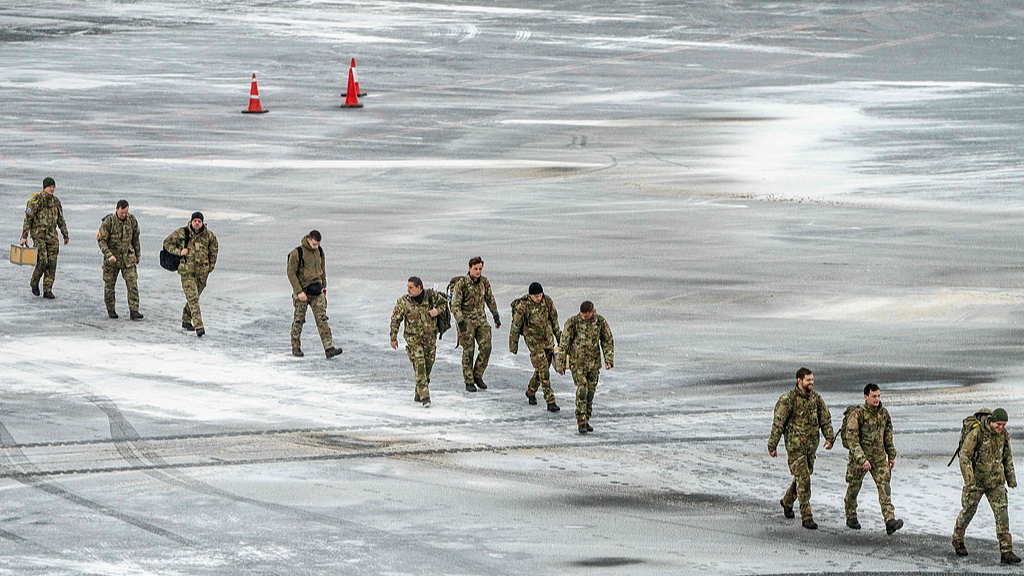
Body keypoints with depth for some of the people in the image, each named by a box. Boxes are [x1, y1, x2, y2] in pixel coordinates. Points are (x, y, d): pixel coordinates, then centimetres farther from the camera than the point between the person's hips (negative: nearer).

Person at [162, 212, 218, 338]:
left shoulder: (209, 236, 1)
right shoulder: (181, 233, -5)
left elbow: (214, 249, 18)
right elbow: (167, 243, 4)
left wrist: (211, 266, 16)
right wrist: (179, 252, -12)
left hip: (202, 272, 3)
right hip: (187, 271, -3)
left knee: (193, 297, 14)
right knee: (193, 298, -13)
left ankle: (186, 320, 34)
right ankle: (199, 326, -20)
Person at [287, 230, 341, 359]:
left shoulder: (319, 251, 5)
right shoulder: (297, 253, -13)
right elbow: (291, 273, -13)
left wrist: (324, 285, 21)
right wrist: (299, 291, -17)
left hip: (317, 290, 4)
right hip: (302, 289, -4)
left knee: (322, 319, -5)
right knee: (299, 319, 6)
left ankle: (329, 348, -12)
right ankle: (296, 347, 22)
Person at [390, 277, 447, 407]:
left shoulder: (431, 296, -5)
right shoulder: (403, 302, -9)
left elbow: (444, 302, 13)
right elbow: (395, 320, -2)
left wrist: (437, 310, -8)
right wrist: (393, 338, 0)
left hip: (430, 338, 3)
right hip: (413, 338, -3)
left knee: (428, 366, 9)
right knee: (419, 366, -15)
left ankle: (418, 395, 25)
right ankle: (424, 396, -18)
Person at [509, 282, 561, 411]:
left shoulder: (547, 301, -4)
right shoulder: (522, 306, -16)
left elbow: (554, 319, 10)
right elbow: (516, 326, -6)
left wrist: (559, 336, 16)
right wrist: (513, 344, 0)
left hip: (548, 339, 5)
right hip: (533, 341, -5)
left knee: (543, 368, 13)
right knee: (543, 370, -12)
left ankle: (531, 391, 37)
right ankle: (550, 401, -12)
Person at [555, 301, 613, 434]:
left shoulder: (600, 321, -2)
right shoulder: (572, 322, -11)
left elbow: (608, 341, 6)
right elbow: (564, 343, -7)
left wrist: (609, 359, -4)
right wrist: (560, 363, -7)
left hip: (594, 362, 3)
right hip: (577, 362, -3)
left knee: (590, 391, 7)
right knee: (582, 390, -12)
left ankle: (586, 421, 18)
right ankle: (581, 423, -11)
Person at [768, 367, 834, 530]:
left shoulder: (815, 398, 5)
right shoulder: (788, 400, -12)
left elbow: (825, 418, 9)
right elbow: (778, 423, -10)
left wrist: (829, 437, -6)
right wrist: (772, 446, -11)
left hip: (811, 445, 6)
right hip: (795, 445, -6)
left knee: (804, 475, 17)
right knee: (803, 479, -10)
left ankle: (787, 501, 43)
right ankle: (806, 517, -9)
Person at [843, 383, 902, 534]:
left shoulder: (883, 413, 2)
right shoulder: (857, 414, -16)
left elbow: (888, 435, 15)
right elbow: (852, 438, -20)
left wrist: (891, 455, 16)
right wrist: (862, 459, -27)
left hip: (879, 456, 4)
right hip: (858, 455, -4)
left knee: (884, 486, -10)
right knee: (854, 487, 11)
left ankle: (890, 520, -19)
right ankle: (851, 517, 32)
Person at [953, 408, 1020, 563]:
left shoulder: (1003, 434, -1)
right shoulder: (976, 433, -19)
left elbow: (1007, 457, 13)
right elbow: (964, 457, -19)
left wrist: (1011, 478, 16)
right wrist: (969, 481, -25)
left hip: (996, 481, 4)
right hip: (977, 479, -4)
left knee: (1002, 513, -6)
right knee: (969, 510, 9)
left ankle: (1006, 552, -8)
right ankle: (957, 540, 34)